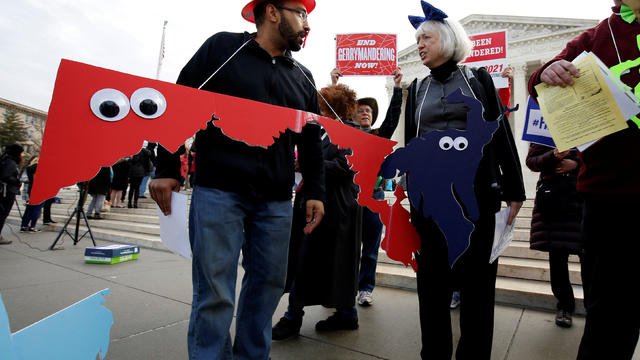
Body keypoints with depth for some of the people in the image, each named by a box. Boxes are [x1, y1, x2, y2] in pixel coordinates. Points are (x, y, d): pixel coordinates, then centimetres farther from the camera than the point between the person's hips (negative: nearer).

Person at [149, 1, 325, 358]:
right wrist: (167, 168, -4)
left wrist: (316, 192, 8)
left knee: (269, 284, 9)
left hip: (276, 202, 5)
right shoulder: (223, 47, 7)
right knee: (214, 291, -3)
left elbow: (312, 142, 17)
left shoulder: (303, 78, 17)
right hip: (219, 192, -4)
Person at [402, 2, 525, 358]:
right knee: (432, 278, 6)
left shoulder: (478, 79, 8)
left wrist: (514, 189, 0)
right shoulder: (417, 89, 14)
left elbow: (502, 134, 5)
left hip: (477, 191, -1)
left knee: (478, 276, 4)